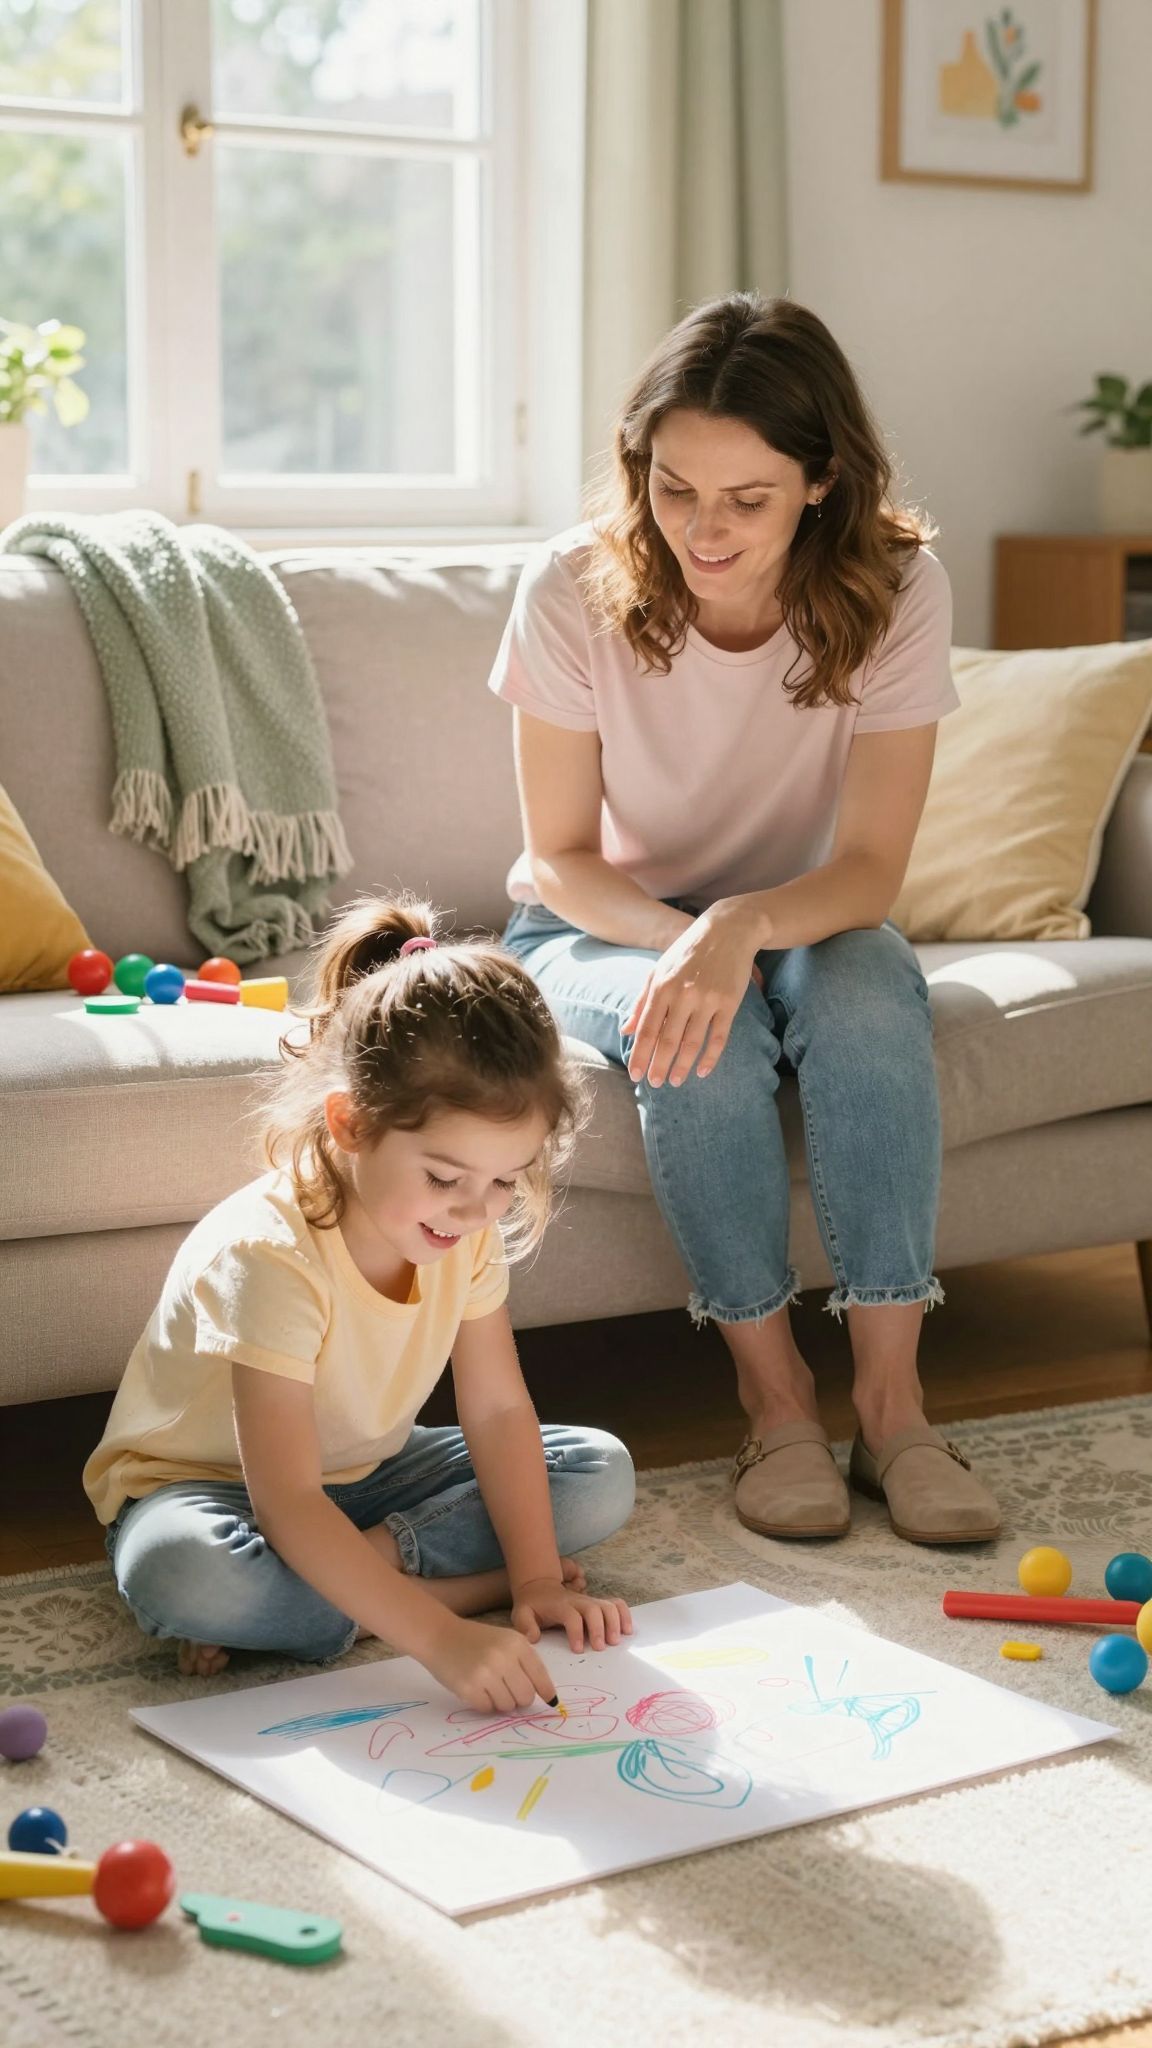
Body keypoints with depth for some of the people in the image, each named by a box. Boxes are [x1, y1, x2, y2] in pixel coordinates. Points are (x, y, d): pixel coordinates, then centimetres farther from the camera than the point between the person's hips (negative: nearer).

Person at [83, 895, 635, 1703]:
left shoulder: (468, 1232, -13)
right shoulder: (268, 1254, -34)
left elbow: (499, 1410, -7)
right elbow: (287, 1504, -39)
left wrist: (538, 1579, -19)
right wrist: (441, 1638, -45)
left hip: (361, 1473, 7)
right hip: (203, 1480, -7)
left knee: (603, 1474, -8)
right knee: (180, 1574, -41)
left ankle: (362, 1569, -17)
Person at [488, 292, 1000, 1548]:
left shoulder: (893, 591, -18)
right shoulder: (574, 588, -20)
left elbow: (869, 869, -20)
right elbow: (561, 858, -12)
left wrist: (741, 926, -41)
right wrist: (681, 940, -32)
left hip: (800, 921, 1)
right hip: (599, 929, -1)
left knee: (868, 991, -33)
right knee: (696, 1036, -34)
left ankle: (890, 1400, -26)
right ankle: (772, 1395, -19)